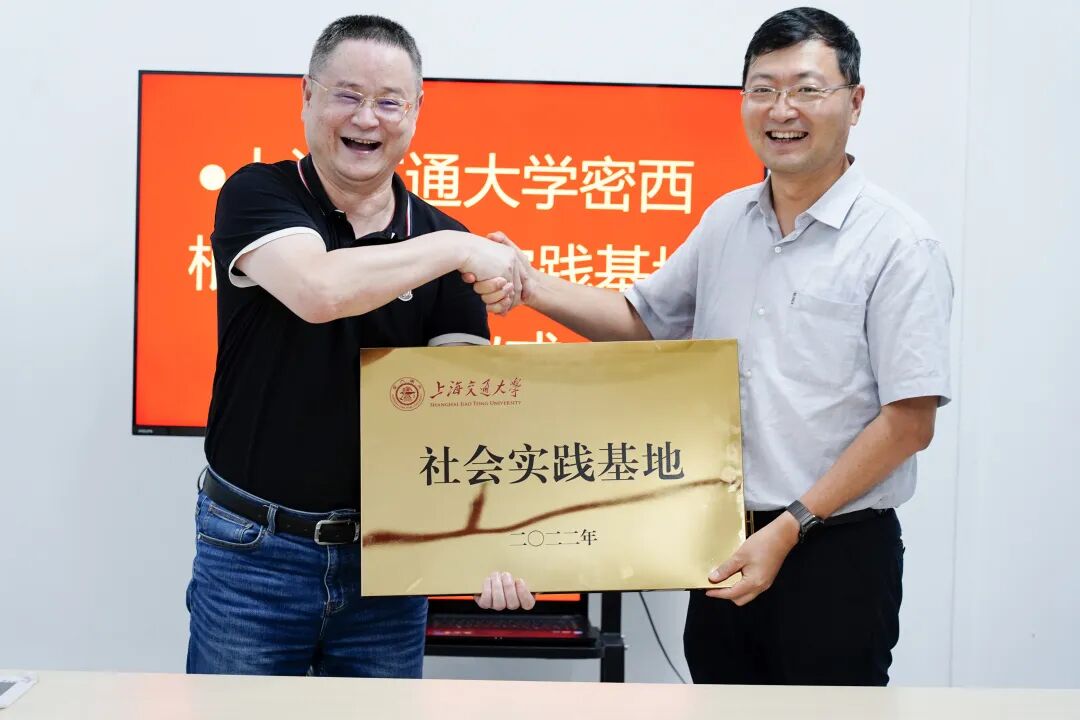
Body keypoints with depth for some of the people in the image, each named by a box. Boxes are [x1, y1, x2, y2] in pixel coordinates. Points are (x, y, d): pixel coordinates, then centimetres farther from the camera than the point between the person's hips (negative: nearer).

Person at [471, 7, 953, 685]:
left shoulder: (899, 244, -11)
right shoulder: (726, 223, 8)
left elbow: (910, 421, -13)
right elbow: (641, 318, 19)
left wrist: (788, 530, -15)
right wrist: (529, 286, 2)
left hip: (836, 552, -5)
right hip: (726, 546, 6)